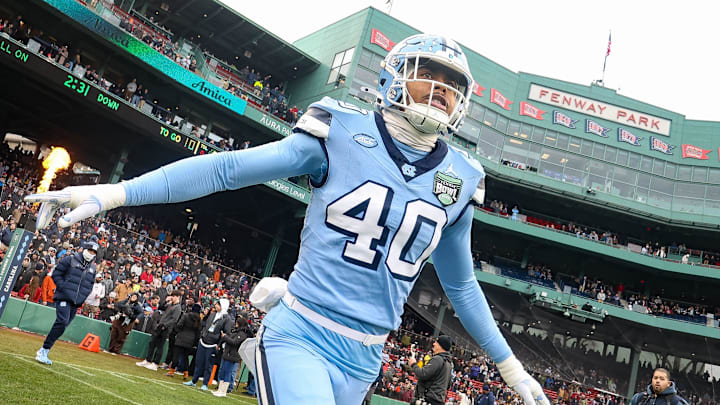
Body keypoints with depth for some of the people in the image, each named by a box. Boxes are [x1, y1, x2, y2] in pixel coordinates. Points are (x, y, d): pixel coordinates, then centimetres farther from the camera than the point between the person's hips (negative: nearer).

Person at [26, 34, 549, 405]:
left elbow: (461, 285, 16)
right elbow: (230, 167, -10)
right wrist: (113, 192, -16)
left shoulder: (458, 181, 4)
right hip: (301, 335, -4)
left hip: (363, 360, 5)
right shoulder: (344, 133, -8)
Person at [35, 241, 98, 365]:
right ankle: (43, 351, -12)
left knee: (62, 325, 2)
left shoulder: (92, 268, 16)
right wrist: (63, 288, -11)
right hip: (64, 298, -6)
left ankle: (44, 352, 11)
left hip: (76, 302, 6)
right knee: (62, 322, -20)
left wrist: (83, 296, 7)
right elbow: (56, 274, -1)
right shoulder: (69, 260, 0)